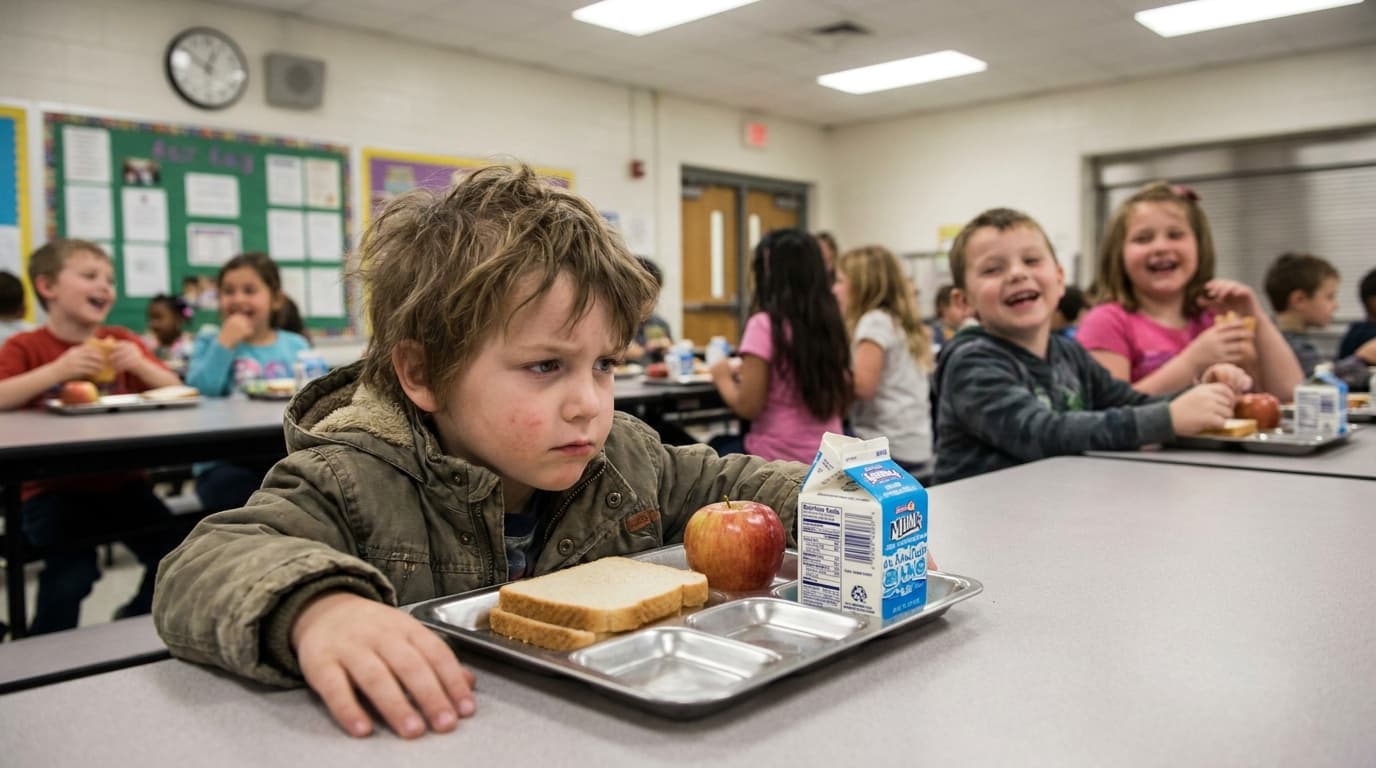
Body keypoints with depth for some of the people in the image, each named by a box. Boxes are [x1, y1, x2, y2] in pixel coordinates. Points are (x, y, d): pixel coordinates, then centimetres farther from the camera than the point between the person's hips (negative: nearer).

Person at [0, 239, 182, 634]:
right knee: (74, 569, -27)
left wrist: (141, 364, -14)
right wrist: (58, 370, -28)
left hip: (119, 480, 4)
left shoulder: (121, 341, 9)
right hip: (52, 488, -3)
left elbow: (174, 391, 5)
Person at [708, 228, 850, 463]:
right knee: (727, 445, 28)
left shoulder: (765, 325, -17)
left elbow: (748, 406, -17)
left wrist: (723, 377, 4)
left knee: (716, 447, 23)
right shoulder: (830, 323, 2)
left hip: (778, 458, -6)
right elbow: (842, 401, 12)